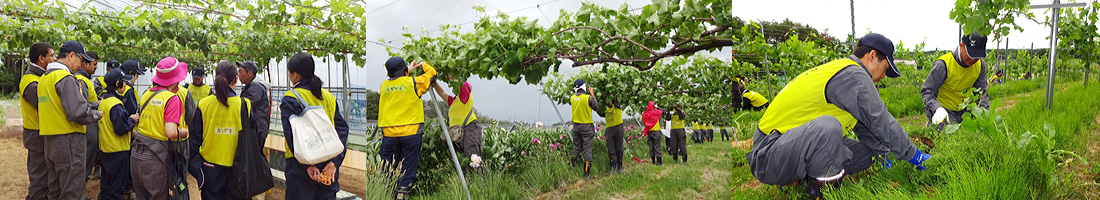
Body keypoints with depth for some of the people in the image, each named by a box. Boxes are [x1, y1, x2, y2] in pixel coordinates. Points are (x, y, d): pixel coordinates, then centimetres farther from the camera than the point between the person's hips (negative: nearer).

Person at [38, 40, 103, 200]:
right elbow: (79, 113, -24)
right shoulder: (66, 79, -15)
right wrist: (97, 114, -6)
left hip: (49, 140, 10)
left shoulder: (44, 77, 15)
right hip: (68, 140, -10)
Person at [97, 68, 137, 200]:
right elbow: (121, 128, -23)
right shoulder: (115, 104, -21)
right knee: (115, 186, 1)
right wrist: (131, 119, -7)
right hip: (117, 150, -9)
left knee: (107, 182, 22)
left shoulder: (103, 101, 8)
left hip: (105, 148, 9)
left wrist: (128, 118, 12)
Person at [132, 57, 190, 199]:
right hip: (156, 158, -7)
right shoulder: (172, 99, -14)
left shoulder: (146, 95, 5)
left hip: (136, 155, 7)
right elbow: (171, 133, -22)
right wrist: (185, 132, -2)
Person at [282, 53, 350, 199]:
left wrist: (307, 165, -19)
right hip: (328, 166, 5)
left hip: (300, 167, -5)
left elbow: (292, 136, -17)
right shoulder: (328, 97, 9)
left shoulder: (290, 99, -7)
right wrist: (335, 161, -7)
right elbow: (342, 128, 1)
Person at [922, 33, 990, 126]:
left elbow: (982, 92, 5)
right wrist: (937, 108, -40)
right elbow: (927, 91, -21)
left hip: (963, 110, 6)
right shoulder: (943, 64, -22)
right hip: (943, 110, -6)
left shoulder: (980, 65, -2)